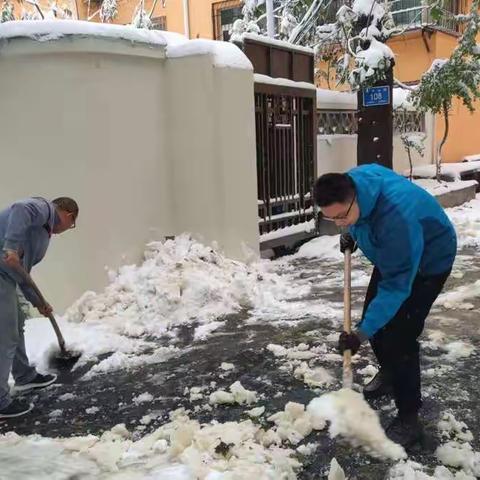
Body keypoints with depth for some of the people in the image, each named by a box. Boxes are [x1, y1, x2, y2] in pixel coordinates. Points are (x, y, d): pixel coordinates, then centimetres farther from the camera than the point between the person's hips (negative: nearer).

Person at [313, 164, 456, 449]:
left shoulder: (396, 217, -44)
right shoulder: (350, 181, -22)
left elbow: (396, 286, -38)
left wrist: (362, 333, -37)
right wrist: (351, 233, -2)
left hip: (428, 260, -8)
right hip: (393, 254, 8)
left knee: (400, 335, -14)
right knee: (374, 316, 15)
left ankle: (409, 419, 0)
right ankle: (389, 374, 41)